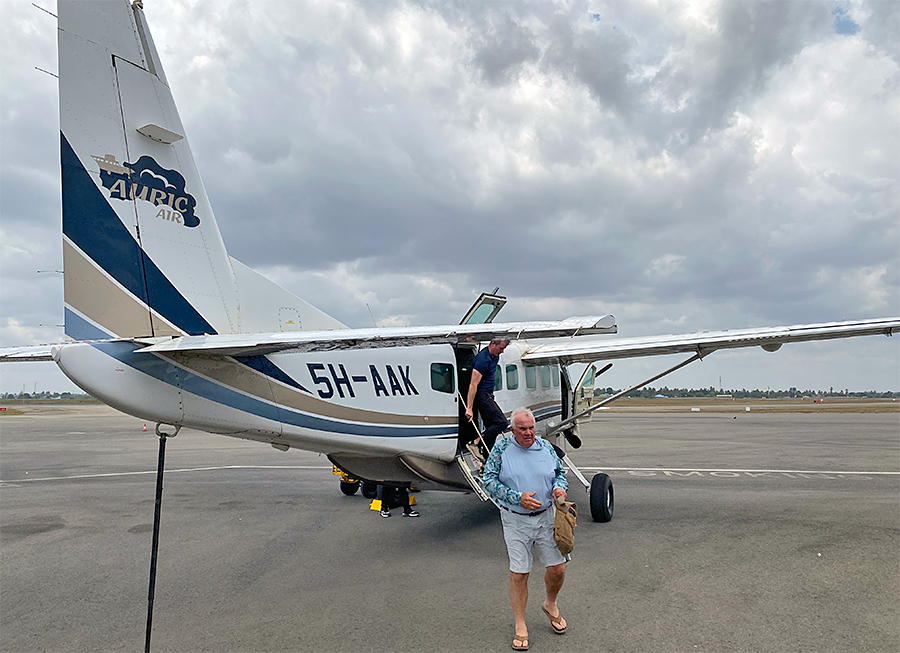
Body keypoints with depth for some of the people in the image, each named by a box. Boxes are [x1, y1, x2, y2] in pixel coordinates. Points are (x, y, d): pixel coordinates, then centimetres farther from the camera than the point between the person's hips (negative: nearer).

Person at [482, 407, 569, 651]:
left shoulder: (545, 446, 2)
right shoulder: (501, 448, -6)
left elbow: (560, 472, 15)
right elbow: (488, 480, -9)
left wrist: (560, 488, -8)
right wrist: (517, 498, -18)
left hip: (546, 516, 3)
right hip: (515, 521, -3)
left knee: (557, 568, 6)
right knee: (518, 574, 1)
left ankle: (550, 605, 38)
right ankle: (520, 626, 20)